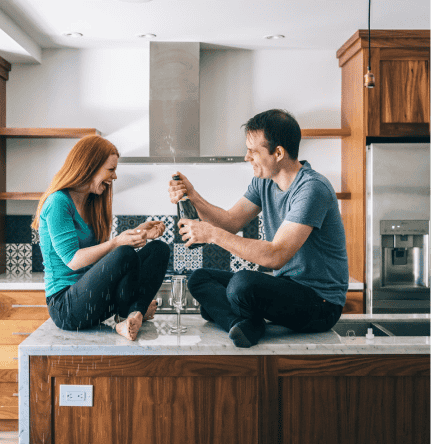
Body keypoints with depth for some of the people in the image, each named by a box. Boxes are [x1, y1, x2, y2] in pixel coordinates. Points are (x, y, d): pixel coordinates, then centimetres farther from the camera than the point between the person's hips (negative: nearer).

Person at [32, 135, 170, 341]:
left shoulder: (89, 203, 16)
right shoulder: (58, 202, -12)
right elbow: (73, 260, -18)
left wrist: (135, 234, 8)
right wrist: (117, 243, -26)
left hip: (91, 294, 9)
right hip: (65, 307, -9)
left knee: (159, 248, -2)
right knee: (126, 255, -33)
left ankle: (134, 313, -21)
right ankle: (123, 316, -7)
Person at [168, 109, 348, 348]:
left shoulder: (312, 189, -23)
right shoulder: (264, 181, 5)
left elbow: (276, 256, -29)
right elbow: (231, 222, 6)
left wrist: (213, 234, -27)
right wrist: (193, 196, -9)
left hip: (321, 303, -9)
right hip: (284, 285, 9)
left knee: (243, 282, -34)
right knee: (199, 279, 1)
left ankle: (248, 323, -2)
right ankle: (245, 325, -22)